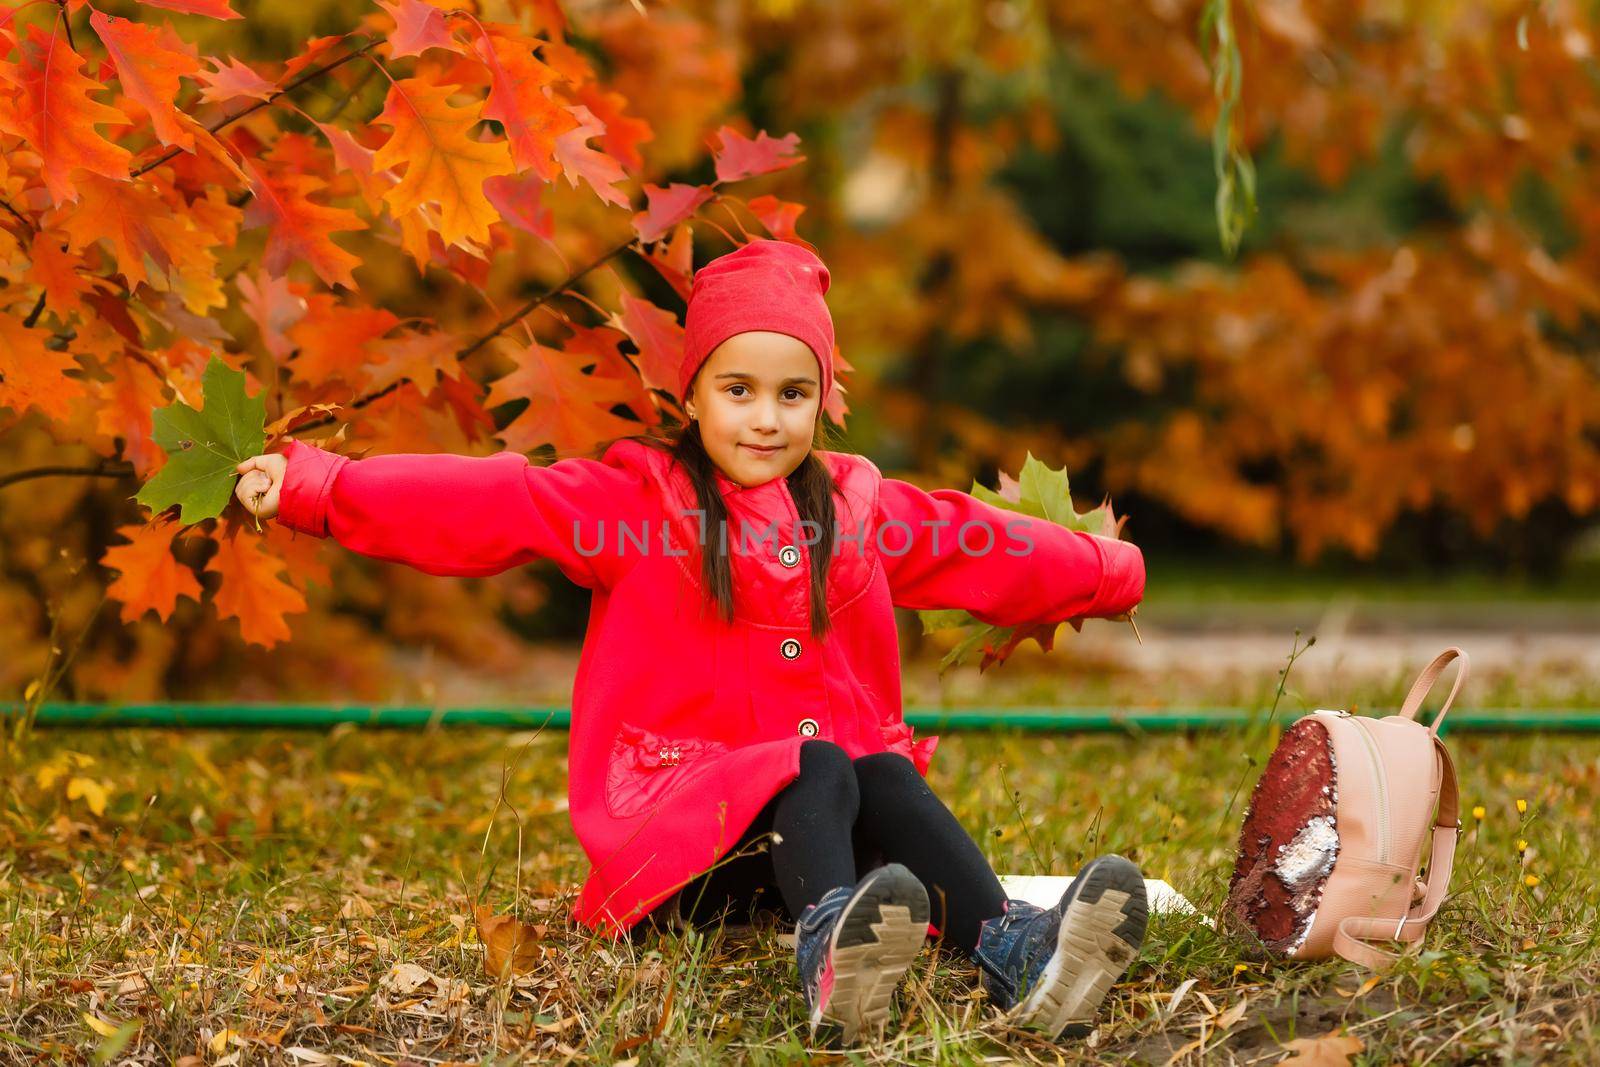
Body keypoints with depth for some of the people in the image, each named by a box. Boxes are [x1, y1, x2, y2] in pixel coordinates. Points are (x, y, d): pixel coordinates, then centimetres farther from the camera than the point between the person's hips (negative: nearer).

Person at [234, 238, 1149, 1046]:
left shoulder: (859, 508, 16)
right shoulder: (635, 501, 3)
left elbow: (979, 546, 29)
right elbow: (483, 504, -7)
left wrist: (1108, 573, 37)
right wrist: (311, 484, -16)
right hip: (673, 812, -4)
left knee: (884, 778, -28)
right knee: (817, 774, -33)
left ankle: (1012, 952, -52)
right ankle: (829, 957, -64)